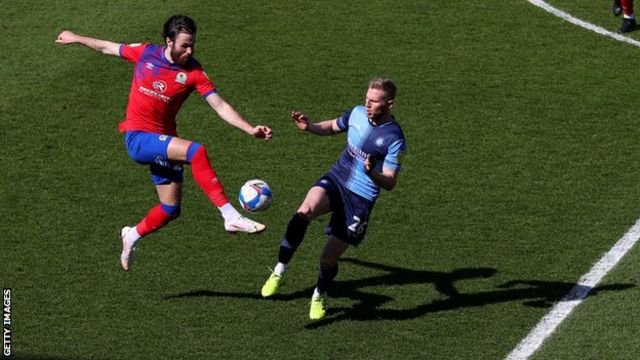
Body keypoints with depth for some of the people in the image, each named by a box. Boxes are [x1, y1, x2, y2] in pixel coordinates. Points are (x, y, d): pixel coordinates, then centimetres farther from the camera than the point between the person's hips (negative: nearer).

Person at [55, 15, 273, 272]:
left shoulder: (194, 72, -6)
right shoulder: (144, 53, -6)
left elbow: (220, 106, -12)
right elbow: (108, 48, 12)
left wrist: (250, 129, -24)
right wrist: (76, 38, 25)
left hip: (163, 141, 4)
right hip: (137, 138, -4)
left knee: (171, 209, 5)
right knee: (196, 151, -29)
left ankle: (133, 236, 35)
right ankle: (231, 216, -33)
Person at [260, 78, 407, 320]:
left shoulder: (394, 139, -16)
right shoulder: (357, 113, 0)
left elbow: (390, 183, -15)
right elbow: (333, 127, 20)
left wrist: (371, 173, -36)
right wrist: (309, 127, 1)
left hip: (360, 200, -3)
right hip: (334, 181, 4)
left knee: (328, 259, 0)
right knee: (305, 211, -31)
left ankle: (319, 296, 34)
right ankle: (279, 271, -21)